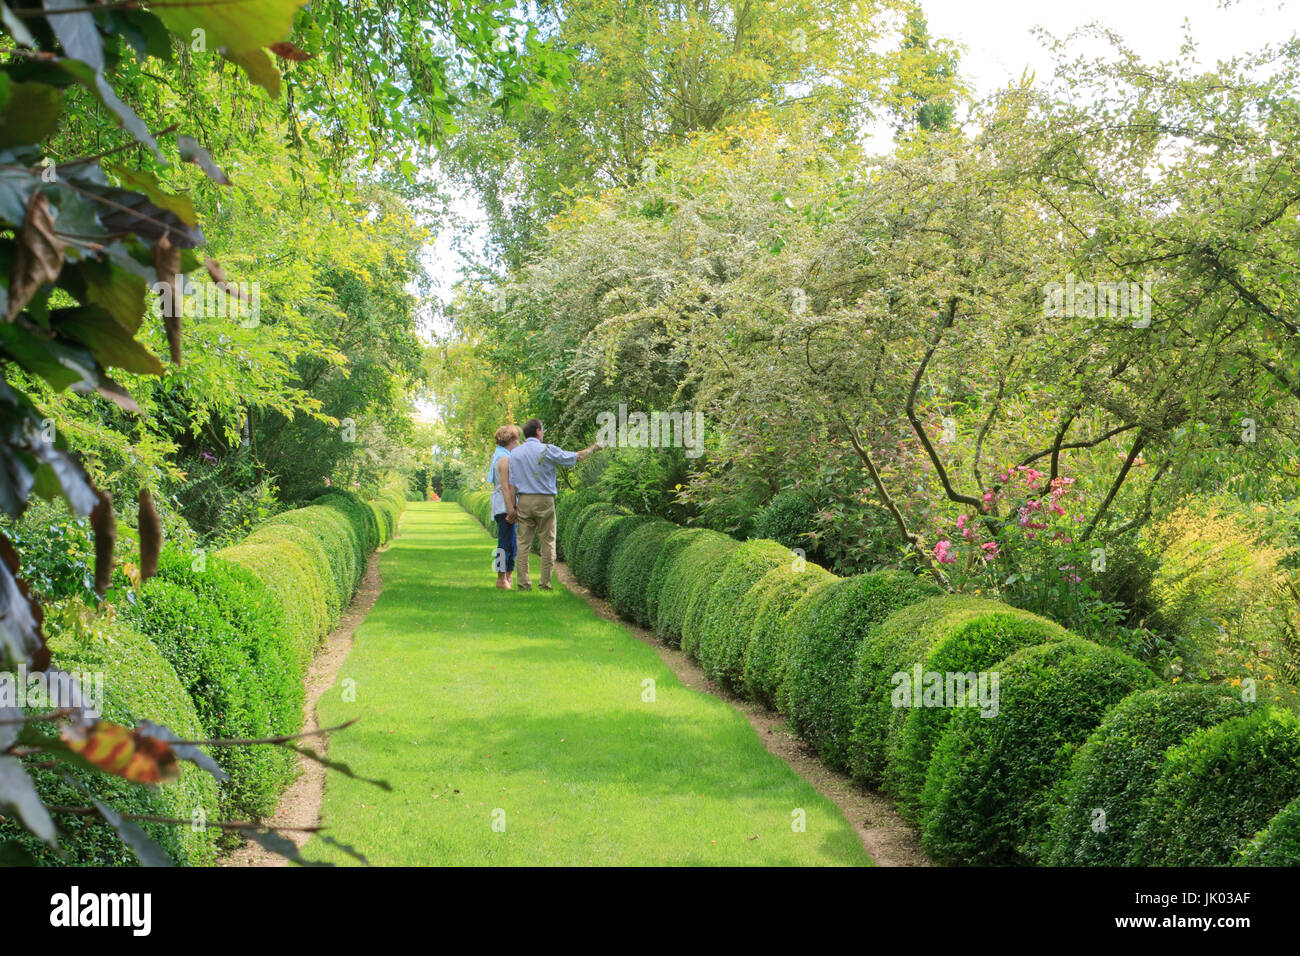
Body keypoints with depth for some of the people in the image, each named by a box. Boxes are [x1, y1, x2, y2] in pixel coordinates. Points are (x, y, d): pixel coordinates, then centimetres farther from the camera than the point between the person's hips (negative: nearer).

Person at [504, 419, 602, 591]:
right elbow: (576, 457, 4)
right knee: (548, 543, 3)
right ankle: (545, 583, 2)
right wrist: (594, 448, 21)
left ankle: (522, 583, 0)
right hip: (544, 500, -3)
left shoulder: (515, 453, 6)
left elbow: (512, 484, 5)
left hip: (523, 501, 3)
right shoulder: (547, 450, -5)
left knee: (523, 543, 4)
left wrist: (512, 507, 8)